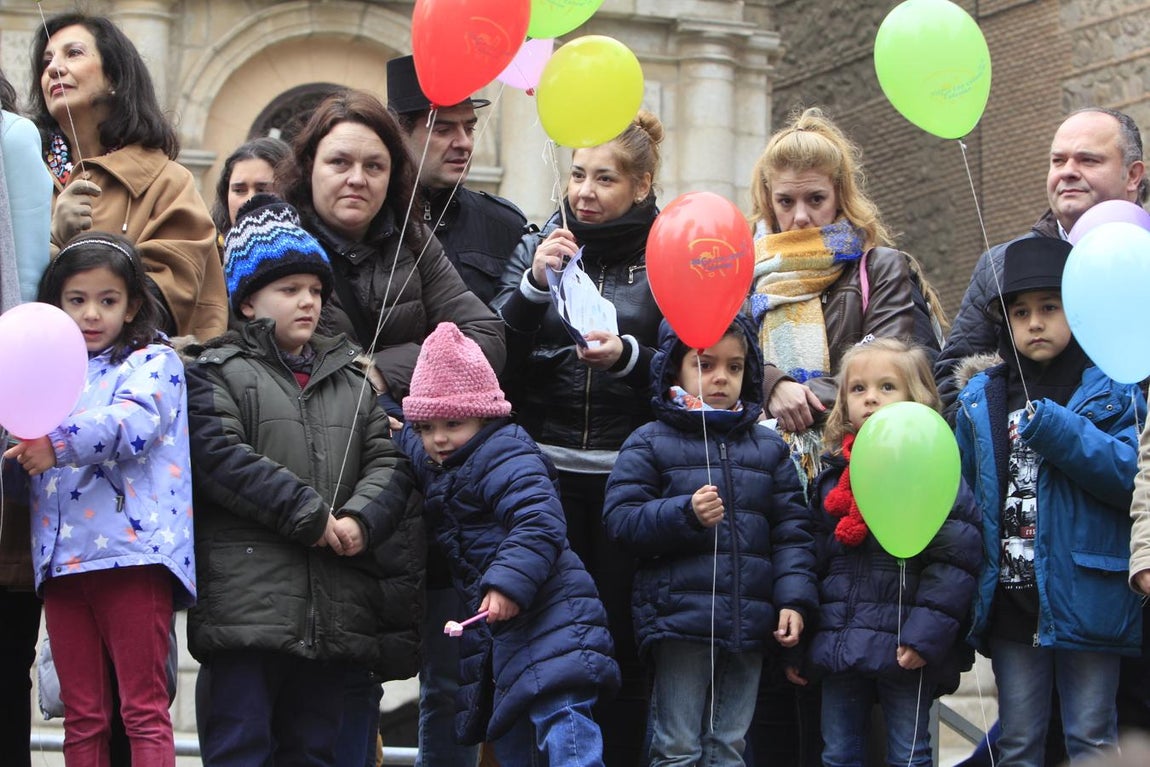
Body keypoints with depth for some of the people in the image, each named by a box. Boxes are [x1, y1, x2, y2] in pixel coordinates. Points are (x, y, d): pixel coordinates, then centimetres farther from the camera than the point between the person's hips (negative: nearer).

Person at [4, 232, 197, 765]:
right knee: (81, 717, 7)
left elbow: (133, 421, -14)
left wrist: (60, 443, -28)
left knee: (144, 711, -6)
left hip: (132, 550, -5)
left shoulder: (153, 361, 5)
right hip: (62, 556, 5)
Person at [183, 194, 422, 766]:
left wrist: (360, 517, -10)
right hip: (248, 605, -5)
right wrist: (309, 516, -15)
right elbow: (219, 457, -12)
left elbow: (388, 459, 11)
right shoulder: (218, 372, 3)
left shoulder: (351, 379, 20)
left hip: (337, 610, 5)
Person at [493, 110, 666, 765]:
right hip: (549, 468, 2)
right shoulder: (537, 247, 9)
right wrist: (533, 285, -14)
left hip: (631, 472, -2)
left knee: (624, 637, 1)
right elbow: (496, 355, 1)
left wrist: (628, 356, -17)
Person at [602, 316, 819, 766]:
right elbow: (621, 520, -6)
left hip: (749, 624, 4)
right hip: (680, 621, -4)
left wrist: (794, 598, -1)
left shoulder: (768, 448, 12)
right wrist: (685, 513, -21)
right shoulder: (650, 443, 1)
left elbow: (791, 531, 11)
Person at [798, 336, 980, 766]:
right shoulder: (831, 479, 13)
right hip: (839, 646, 5)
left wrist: (924, 634, -20)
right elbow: (813, 562, 18)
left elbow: (956, 559, -12)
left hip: (906, 650, -5)